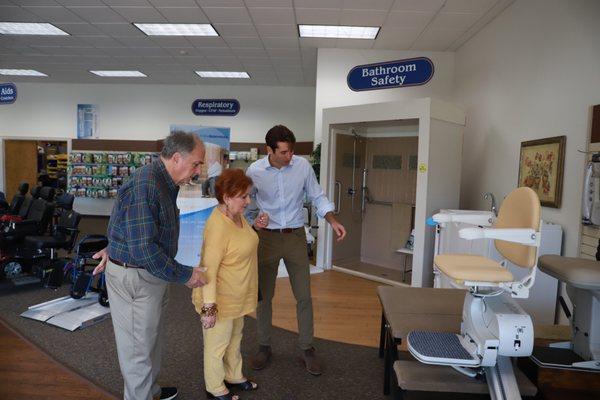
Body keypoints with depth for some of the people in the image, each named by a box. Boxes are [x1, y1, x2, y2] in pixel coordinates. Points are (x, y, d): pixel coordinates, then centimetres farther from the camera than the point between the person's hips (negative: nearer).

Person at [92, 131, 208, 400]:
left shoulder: (166, 183, 5)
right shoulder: (145, 186, -26)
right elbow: (144, 249, -27)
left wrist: (115, 249, 12)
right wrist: (184, 275, -20)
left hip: (150, 273, 10)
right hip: (134, 277, -10)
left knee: (151, 339, 24)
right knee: (138, 347, 8)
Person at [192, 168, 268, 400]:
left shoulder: (237, 215, -2)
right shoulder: (218, 226, -29)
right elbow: (209, 270, -27)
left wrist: (255, 226, 4)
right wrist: (209, 306, -25)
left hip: (237, 296, 9)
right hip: (221, 298, -9)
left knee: (235, 338, 26)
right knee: (217, 343, 13)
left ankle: (234, 377, 47)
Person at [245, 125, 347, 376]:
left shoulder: (303, 166, -8)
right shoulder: (254, 171, -9)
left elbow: (317, 197, 2)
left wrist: (333, 221, -10)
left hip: (296, 236, 0)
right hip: (267, 237, 0)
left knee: (304, 296, 5)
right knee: (264, 296, 9)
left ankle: (307, 348, 23)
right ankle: (264, 347, 29)